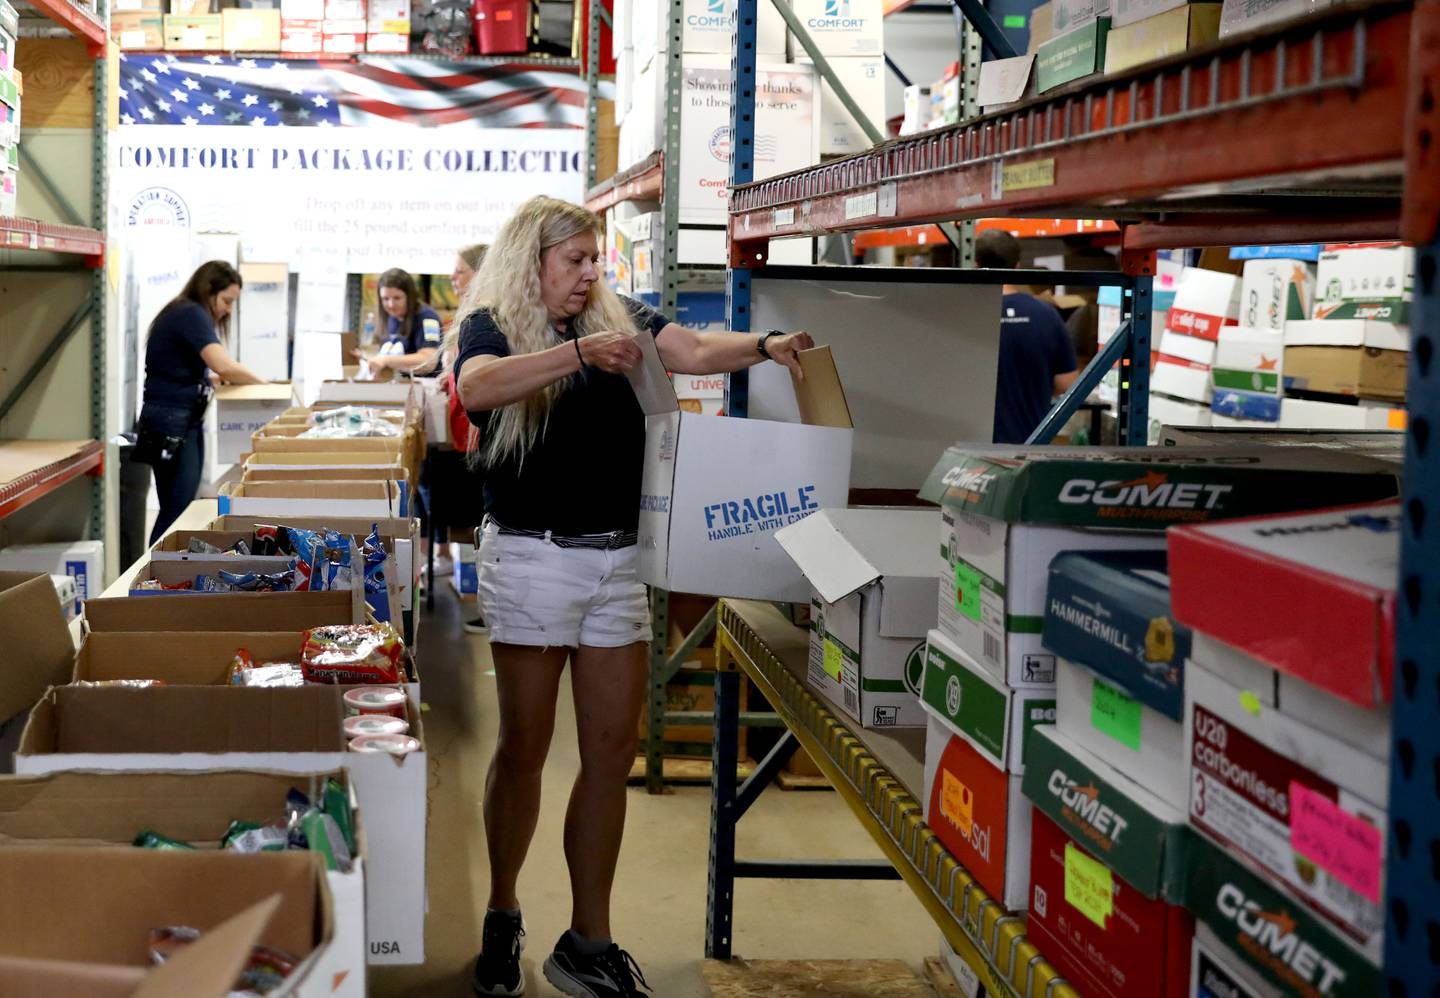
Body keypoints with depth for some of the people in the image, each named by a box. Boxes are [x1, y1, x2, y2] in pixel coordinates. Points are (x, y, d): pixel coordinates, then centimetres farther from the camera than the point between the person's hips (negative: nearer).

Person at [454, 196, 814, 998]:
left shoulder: (619, 319, 10)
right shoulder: (493, 326, -2)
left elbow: (696, 352, -5)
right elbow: (477, 389, -24)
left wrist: (767, 347, -23)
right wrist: (580, 352, -34)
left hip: (619, 557, 4)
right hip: (533, 555, -4)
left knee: (613, 749, 5)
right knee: (525, 744, 5)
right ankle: (503, 917, 25)